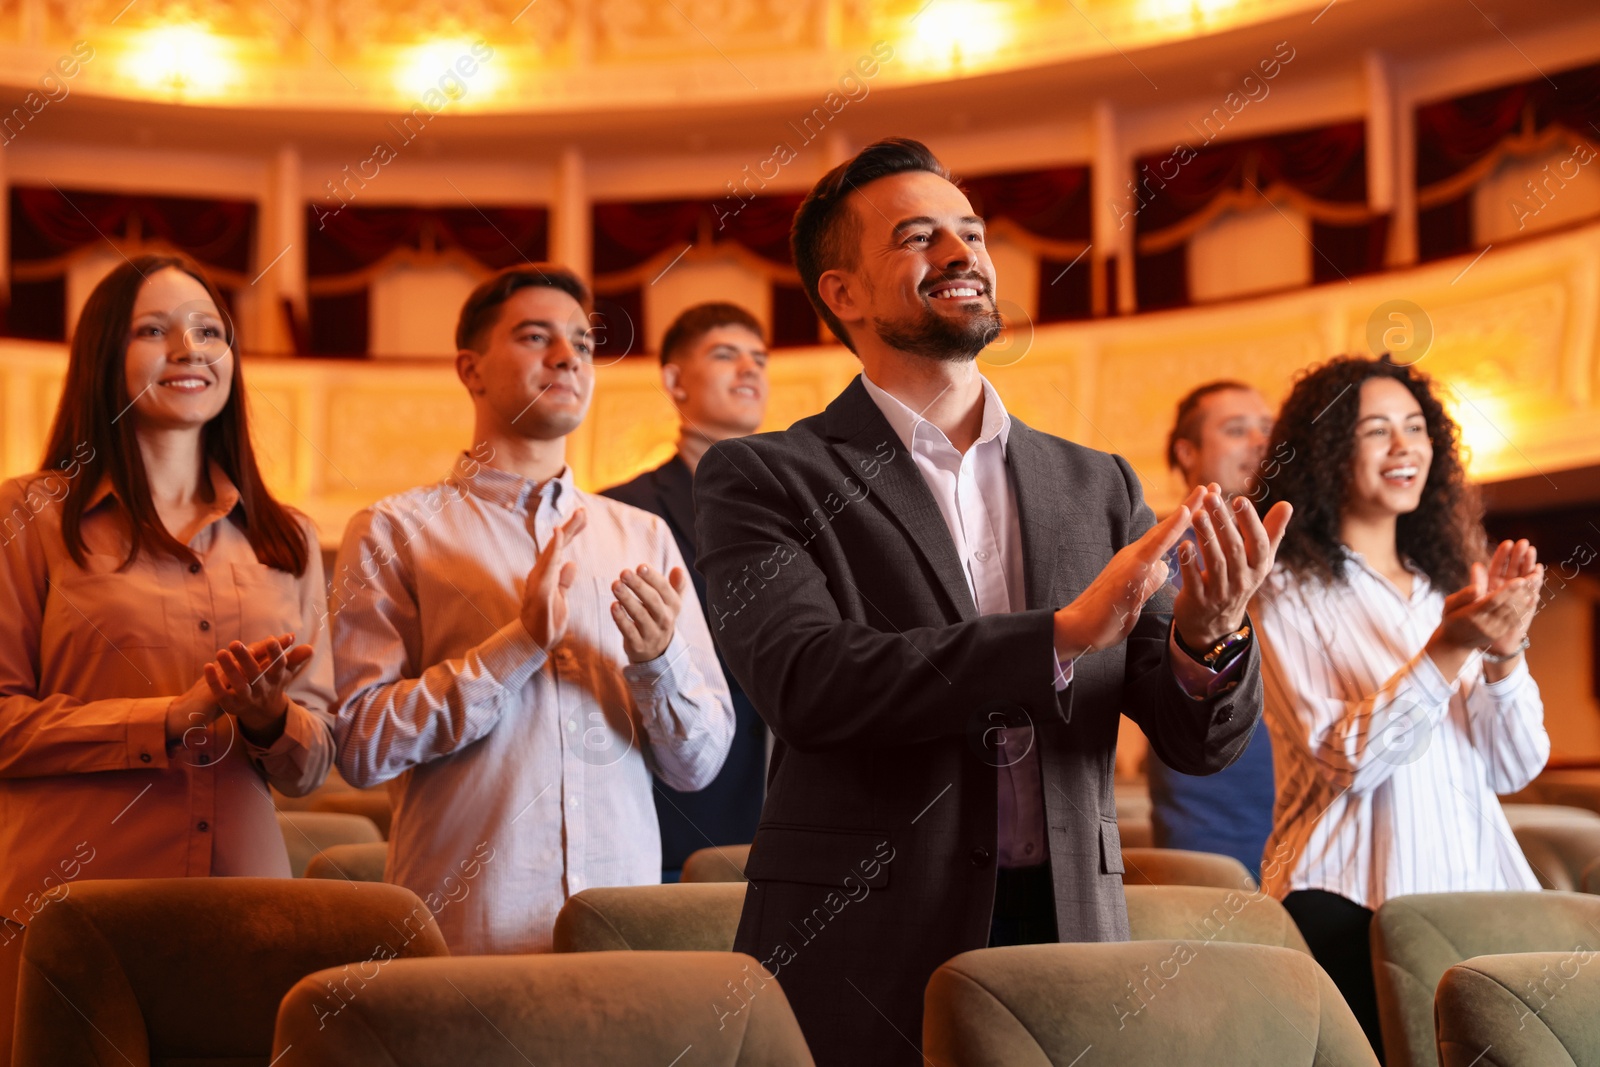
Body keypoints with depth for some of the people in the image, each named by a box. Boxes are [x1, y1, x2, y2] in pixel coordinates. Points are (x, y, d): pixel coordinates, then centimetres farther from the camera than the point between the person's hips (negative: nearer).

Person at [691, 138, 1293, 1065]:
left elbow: (1202, 741, 6)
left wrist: (1207, 641, -16)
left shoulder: (1098, 488, 10)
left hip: (1069, 942, 3)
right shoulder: (763, 481, -1)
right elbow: (807, 682, -17)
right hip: (864, 963, -3)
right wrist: (1062, 635, -22)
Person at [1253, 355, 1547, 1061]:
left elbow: (1515, 768, 8)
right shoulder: (1286, 592, -1)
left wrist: (1503, 651, -9)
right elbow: (1343, 761, -12)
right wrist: (1448, 649, -20)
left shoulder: (1449, 584, 15)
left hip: (1473, 889, 4)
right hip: (1349, 901, -4)